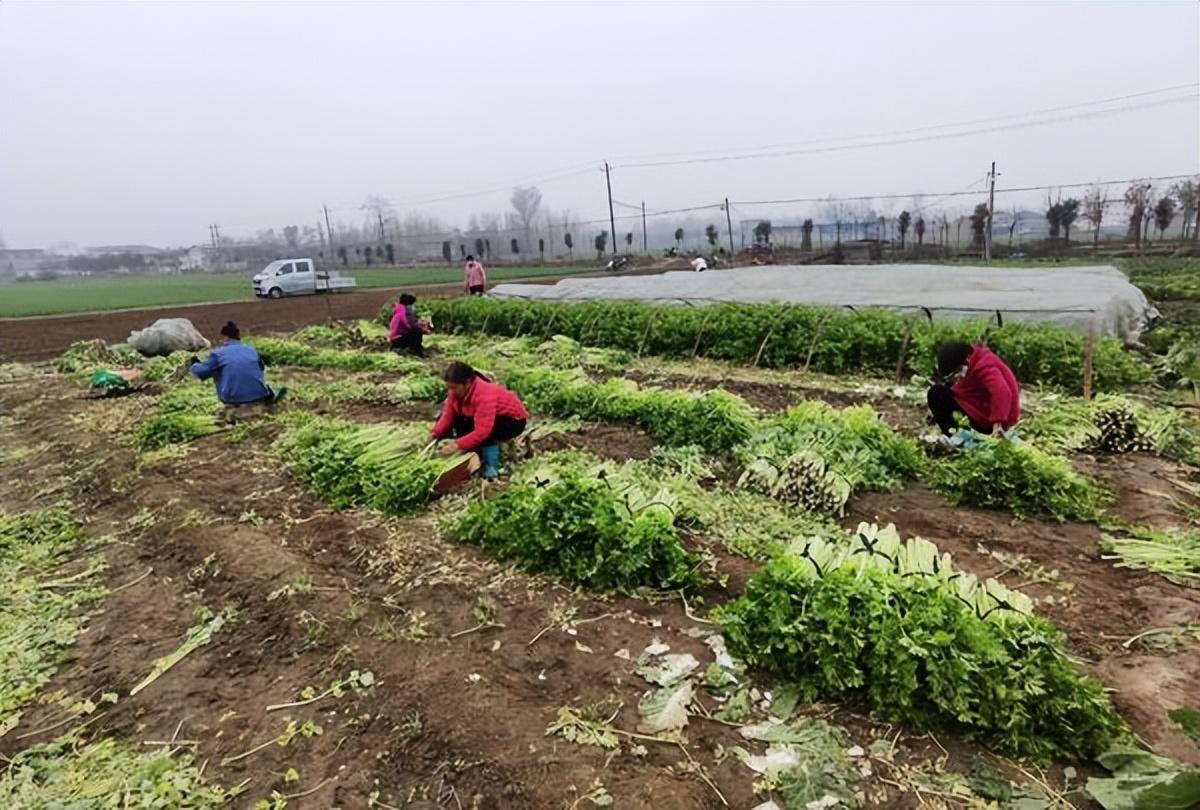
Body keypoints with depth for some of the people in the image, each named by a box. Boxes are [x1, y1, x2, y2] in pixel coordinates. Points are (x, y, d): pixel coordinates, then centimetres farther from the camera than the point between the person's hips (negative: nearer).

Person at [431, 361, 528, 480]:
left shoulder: (484, 395, -37)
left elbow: (482, 431, -43)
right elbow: (448, 415, -10)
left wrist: (457, 445, -46)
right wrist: (435, 433, -26)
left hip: (514, 421, -8)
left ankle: (491, 466, -20)